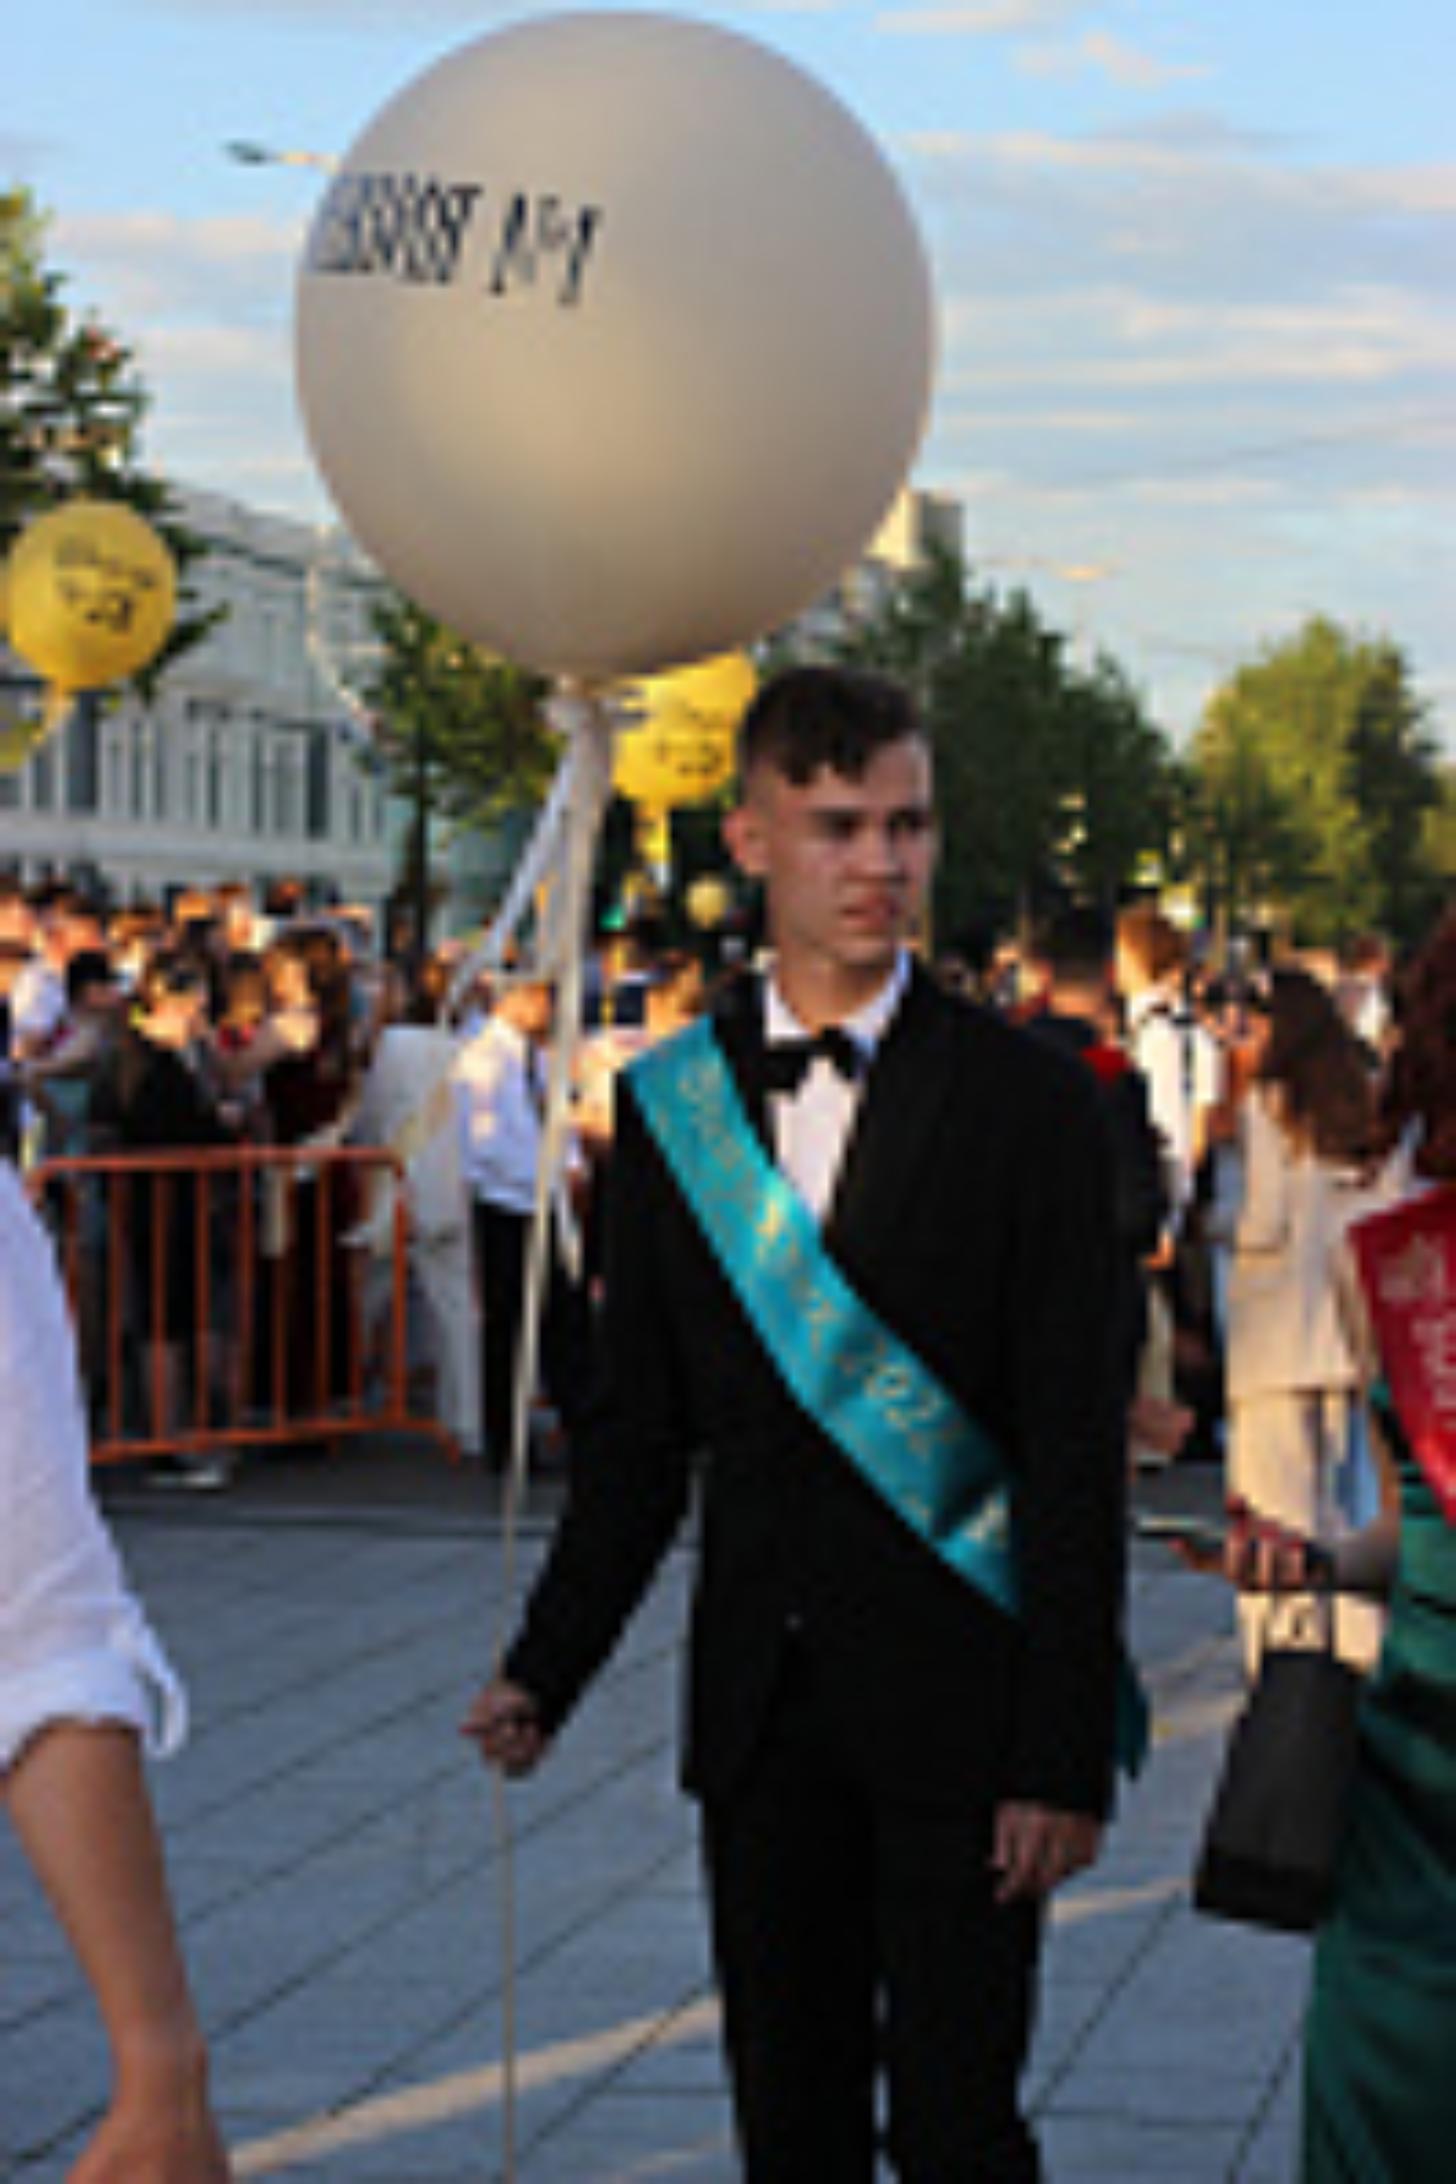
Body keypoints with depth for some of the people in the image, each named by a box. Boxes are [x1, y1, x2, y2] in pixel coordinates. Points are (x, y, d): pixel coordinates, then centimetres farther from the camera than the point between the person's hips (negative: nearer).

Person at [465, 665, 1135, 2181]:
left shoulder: (1029, 1102, -5)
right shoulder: (669, 1105, 6)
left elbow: (1076, 1448, -7)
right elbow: (640, 1428, 11)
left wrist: (1066, 1753, -12)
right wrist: (547, 1669, 4)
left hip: (959, 1697, -3)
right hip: (761, 1705, 4)